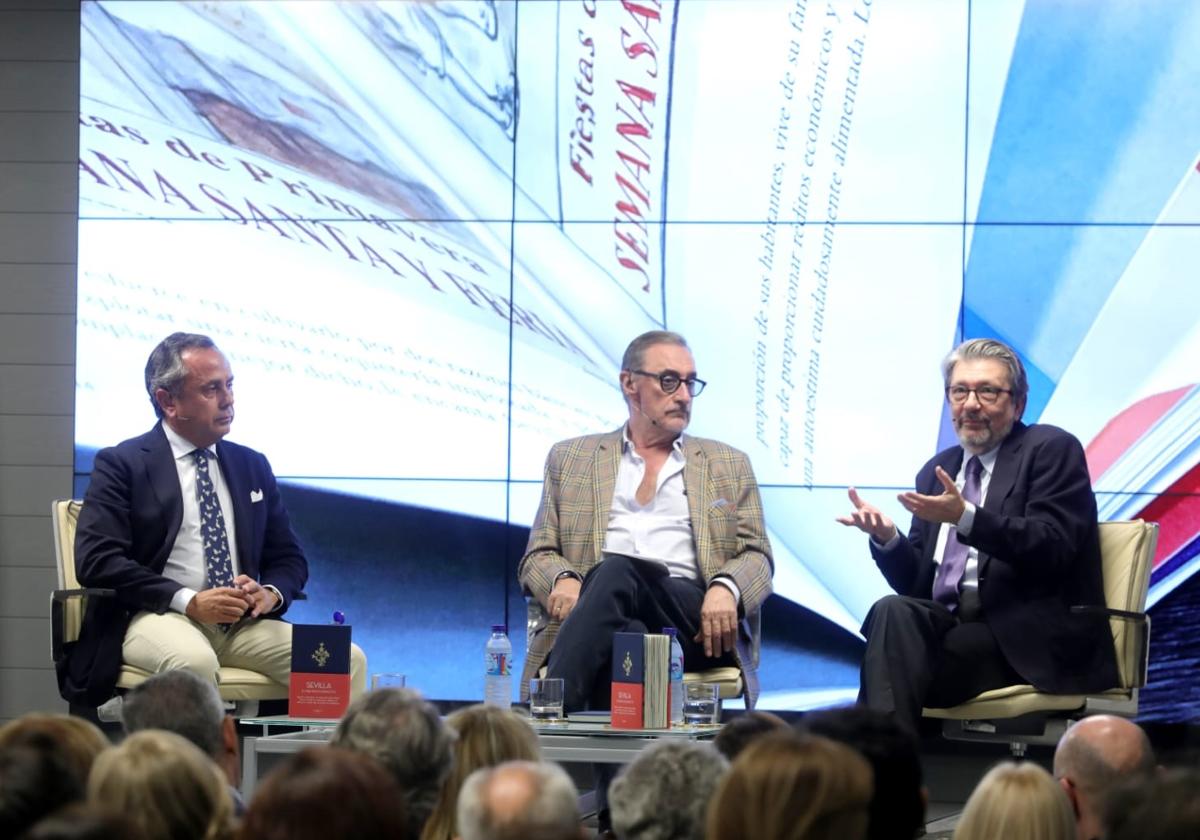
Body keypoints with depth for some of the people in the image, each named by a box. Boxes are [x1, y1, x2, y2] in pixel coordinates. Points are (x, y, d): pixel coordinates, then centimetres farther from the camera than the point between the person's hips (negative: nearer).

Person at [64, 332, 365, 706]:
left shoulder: (252, 466, 19)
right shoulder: (122, 465, 2)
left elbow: (288, 558, 22)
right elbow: (97, 561, -9)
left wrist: (271, 592, -3)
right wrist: (189, 601, -18)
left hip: (243, 621, 5)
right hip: (154, 619, -5)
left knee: (347, 659, -19)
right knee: (193, 662, -40)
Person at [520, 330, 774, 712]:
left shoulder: (728, 465, 25)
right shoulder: (570, 458, 25)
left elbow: (757, 557, 16)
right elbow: (537, 556, 19)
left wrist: (726, 590, -10)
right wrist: (562, 578, -7)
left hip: (693, 619, 0)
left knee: (616, 571, -35)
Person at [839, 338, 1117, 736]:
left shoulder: (1052, 449, 3)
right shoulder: (937, 470, 21)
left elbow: (1052, 547, -13)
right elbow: (915, 584, 17)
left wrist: (965, 518, -24)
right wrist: (887, 537, -4)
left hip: (1026, 641, -5)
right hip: (947, 625, 5)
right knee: (895, 612, -27)